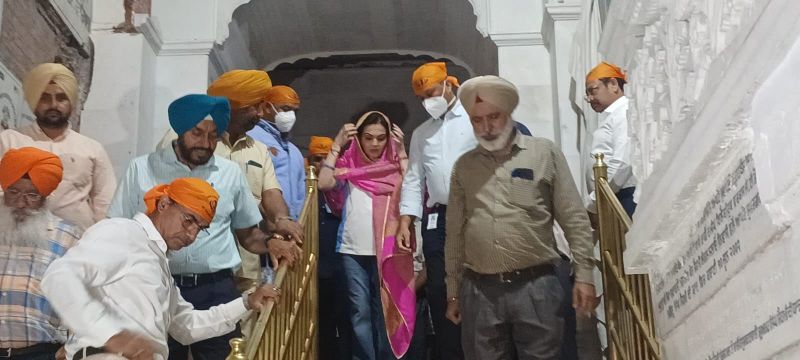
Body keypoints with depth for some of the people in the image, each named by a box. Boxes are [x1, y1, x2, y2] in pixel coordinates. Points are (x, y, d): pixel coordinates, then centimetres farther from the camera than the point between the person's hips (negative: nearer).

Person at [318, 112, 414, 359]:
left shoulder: (394, 164, 6)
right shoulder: (348, 163, 6)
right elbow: (324, 183, -10)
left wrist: (401, 151, -7)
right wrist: (337, 145, -6)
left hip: (386, 251, 0)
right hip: (353, 251, 0)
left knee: (385, 311, 8)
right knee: (360, 312, 3)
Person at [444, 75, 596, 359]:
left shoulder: (545, 153, 3)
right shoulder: (464, 166, 12)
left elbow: (575, 220, 2)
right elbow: (455, 232, 14)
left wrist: (583, 275, -5)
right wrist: (453, 291, 13)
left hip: (535, 286, -2)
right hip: (479, 291, 3)